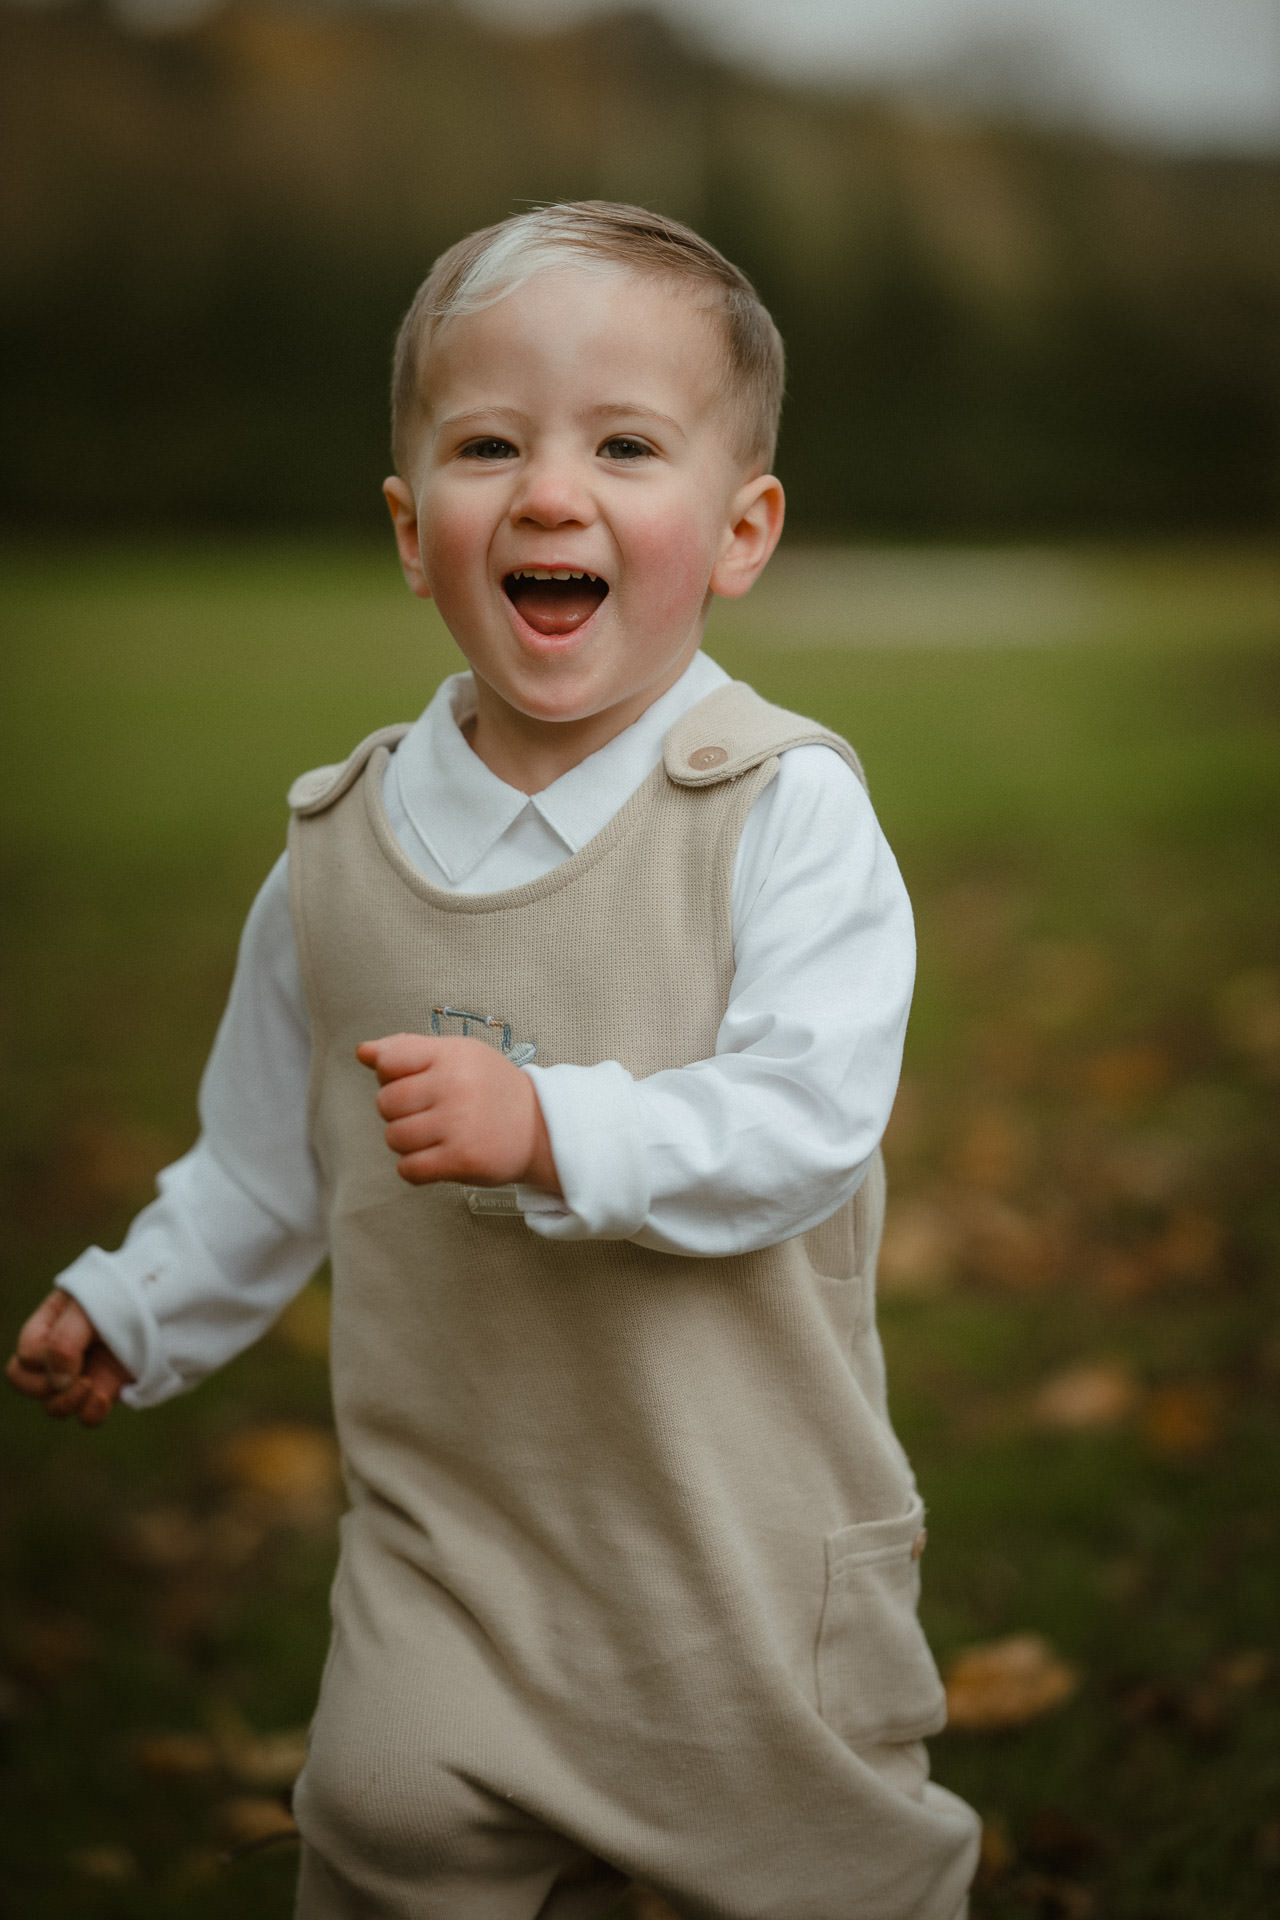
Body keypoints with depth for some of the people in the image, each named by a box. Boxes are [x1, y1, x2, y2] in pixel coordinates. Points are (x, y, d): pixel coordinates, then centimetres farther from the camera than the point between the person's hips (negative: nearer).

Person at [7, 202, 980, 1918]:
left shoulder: (785, 812, -13)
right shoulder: (345, 845, 1)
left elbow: (808, 1125, -22)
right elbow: (273, 1150, 16)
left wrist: (550, 1131, -31)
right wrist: (137, 1308, 21)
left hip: (746, 1541, -2)